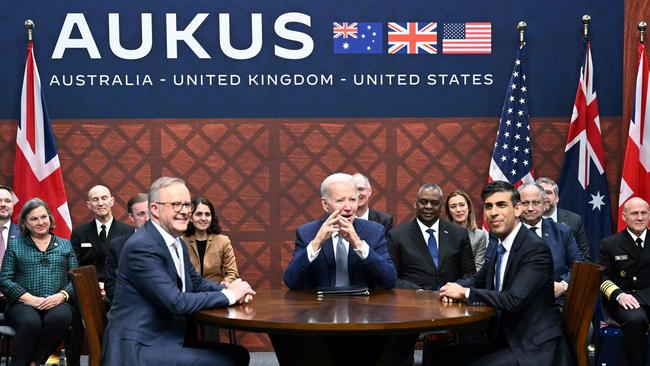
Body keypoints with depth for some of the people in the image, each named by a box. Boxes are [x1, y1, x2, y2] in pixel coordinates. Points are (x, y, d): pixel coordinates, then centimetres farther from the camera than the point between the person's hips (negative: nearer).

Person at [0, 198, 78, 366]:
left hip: (57, 303, 1)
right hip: (23, 304, -1)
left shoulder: (65, 245, 19)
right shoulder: (14, 245, 15)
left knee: (60, 318, -36)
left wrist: (62, 295, -10)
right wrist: (29, 298, -10)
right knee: (31, 322, -37)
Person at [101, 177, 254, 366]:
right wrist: (228, 295, -12)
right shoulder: (141, 246, -18)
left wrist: (231, 289, 0)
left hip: (168, 336, 9)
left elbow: (196, 283, 21)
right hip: (140, 347, -9)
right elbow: (177, 302, -22)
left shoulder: (177, 243, 10)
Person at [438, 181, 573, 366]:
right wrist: (455, 288, -4)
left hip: (535, 347, -8)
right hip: (505, 338, 8)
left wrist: (465, 293, -18)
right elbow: (479, 280, 20)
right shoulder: (497, 245, 7)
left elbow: (514, 300, -29)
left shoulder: (536, 248, -19)